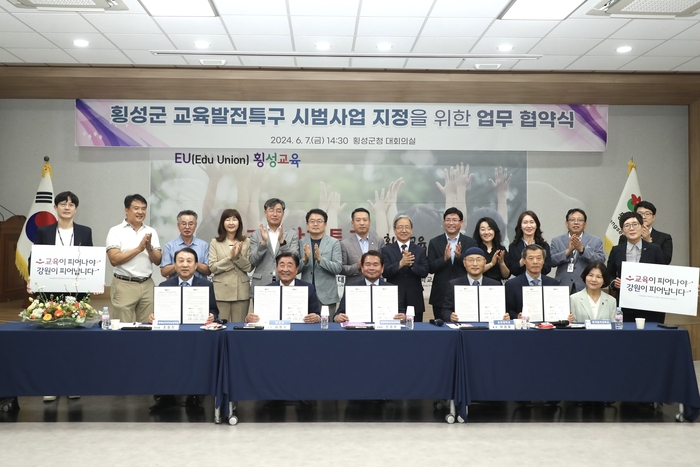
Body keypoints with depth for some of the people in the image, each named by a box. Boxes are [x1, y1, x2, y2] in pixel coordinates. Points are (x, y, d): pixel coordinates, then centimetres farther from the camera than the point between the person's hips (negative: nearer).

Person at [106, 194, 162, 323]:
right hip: (124, 285, -4)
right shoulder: (116, 231, -2)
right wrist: (139, 248, -15)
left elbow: (158, 261, 6)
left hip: (147, 285, 4)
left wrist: (149, 248, -13)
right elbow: (114, 259, -12)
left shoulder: (151, 232, 9)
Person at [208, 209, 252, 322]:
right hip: (221, 291, -1)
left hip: (241, 292, 1)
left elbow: (249, 267, 1)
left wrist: (239, 256, -15)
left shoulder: (246, 242, 6)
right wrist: (230, 257, -14)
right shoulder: (215, 242, 3)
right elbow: (212, 268, -4)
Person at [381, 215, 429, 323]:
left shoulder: (420, 251, 10)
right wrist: (401, 263, -23)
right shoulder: (386, 250, 5)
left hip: (415, 301, 2)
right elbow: (385, 272, -8)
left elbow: (424, 272, -2)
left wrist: (411, 264, -20)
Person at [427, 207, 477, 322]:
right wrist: (445, 258, -19)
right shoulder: (434, 242, 4)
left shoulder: (471, 243, 4)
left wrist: (460, 256, -17)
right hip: (441, 295, 0)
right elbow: (430, 268, -1)